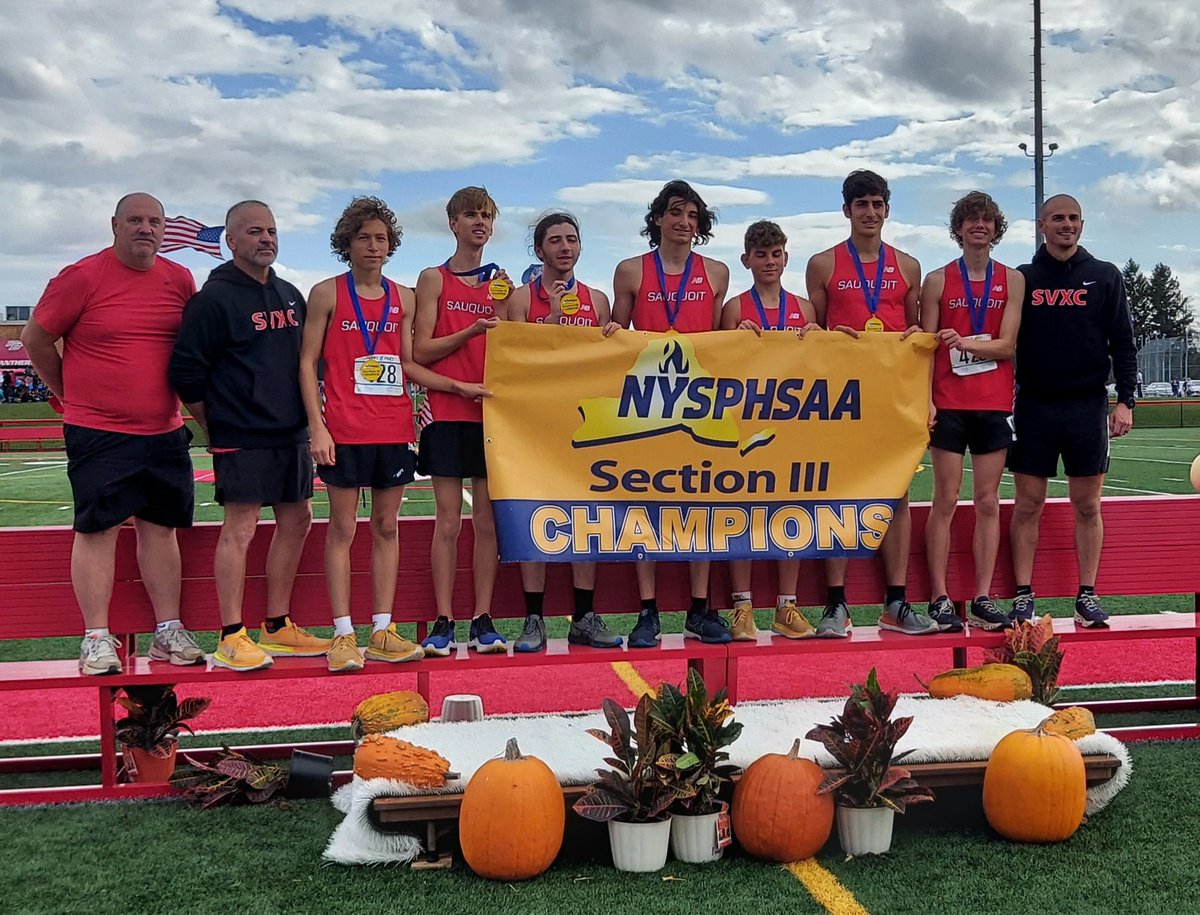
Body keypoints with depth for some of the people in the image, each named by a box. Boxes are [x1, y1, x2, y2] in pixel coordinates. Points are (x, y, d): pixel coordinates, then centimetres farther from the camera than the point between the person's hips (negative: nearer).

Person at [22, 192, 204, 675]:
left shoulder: (180, 280, 6)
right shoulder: (82, 277, -7)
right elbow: (35, 339, 0)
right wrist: (73, 396, 5)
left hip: (165, 432, 4)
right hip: (97, 433, -4)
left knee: (161, 527, 9)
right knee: (97, 529, -2)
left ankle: (169, 632, 17)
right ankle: (96, 639, 6)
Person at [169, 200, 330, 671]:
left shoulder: (291, 295, 15)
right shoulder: (214, 297, -7)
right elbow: (186, 371, -9)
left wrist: (305, 417, 15)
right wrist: (217, 428, -4)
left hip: (292, 434, 8)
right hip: (242, 439, -8)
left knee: (296, 521, 10)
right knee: (240, 530, -6)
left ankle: (277, 627, 21)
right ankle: (232, 638, 1)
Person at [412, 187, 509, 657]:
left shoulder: (499, 282, 14)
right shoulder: (434, 278, 4)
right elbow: (421, 351, -4)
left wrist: (500, 311, -2)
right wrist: (472, 330, -13)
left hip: (491, 411, 3)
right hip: (448, 412, -3)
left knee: (488, 521, 3)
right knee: (448, 521, -3)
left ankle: (483, 622, 9)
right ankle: (443, 623, 3)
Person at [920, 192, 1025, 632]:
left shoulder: (1012, 280, 8)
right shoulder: (937, 280, 5)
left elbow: (1007, 345, -1)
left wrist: (964, 343, -17)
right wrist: (924, 399, -7)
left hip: (995, 403, 2)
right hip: (949, 403, -2)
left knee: (988, 502, 4)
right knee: (946, 500, -2)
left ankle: (983, 599, 8)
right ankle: (940, 599, 2)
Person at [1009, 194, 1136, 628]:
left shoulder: (1105, 277, 6)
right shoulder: (1022, 279, 6)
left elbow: (1123, 344, 5)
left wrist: (1125, 400, -4)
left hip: (1088, 406, 0)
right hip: (1034, 407, 0)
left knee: (1087, 506, 4)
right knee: (1027, 505, 1)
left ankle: (1087, 597, 12)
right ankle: (1023, 597, 7)